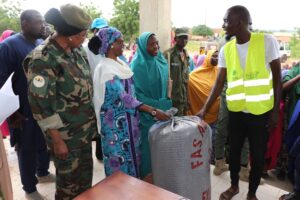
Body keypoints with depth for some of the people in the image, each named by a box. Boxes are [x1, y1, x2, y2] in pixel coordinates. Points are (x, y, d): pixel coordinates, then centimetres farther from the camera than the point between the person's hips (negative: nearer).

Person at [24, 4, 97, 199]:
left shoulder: (77, 50, 2)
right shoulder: (43, 59, -21)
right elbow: (41, 105, -20)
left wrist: (92, 119, 13)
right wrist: (57, 140, -16)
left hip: (85, 128, 7)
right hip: (65, 134, -7)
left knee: (86, 172, 23)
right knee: (69, 180, 13)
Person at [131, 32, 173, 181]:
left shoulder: (161, 61, 4)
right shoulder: (137, 66, -15)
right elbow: (135, 93, -16)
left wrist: (167, 104, 7)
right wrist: (154, 106, -21)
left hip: (163, 110, 6)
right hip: (146, 114, -6)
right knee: (148, 144, 5)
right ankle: (147, 177, 24)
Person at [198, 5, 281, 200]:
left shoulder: (267, 41, -10)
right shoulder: (226, 50, -1)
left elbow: (277, 77, -4)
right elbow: (219, 83, -2)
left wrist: (275, 110, -6)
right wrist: (205, 109, -11)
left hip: (261, 111, -3)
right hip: (235, 111, 3)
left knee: (258, 155, 11)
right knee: (234, 151, 16)